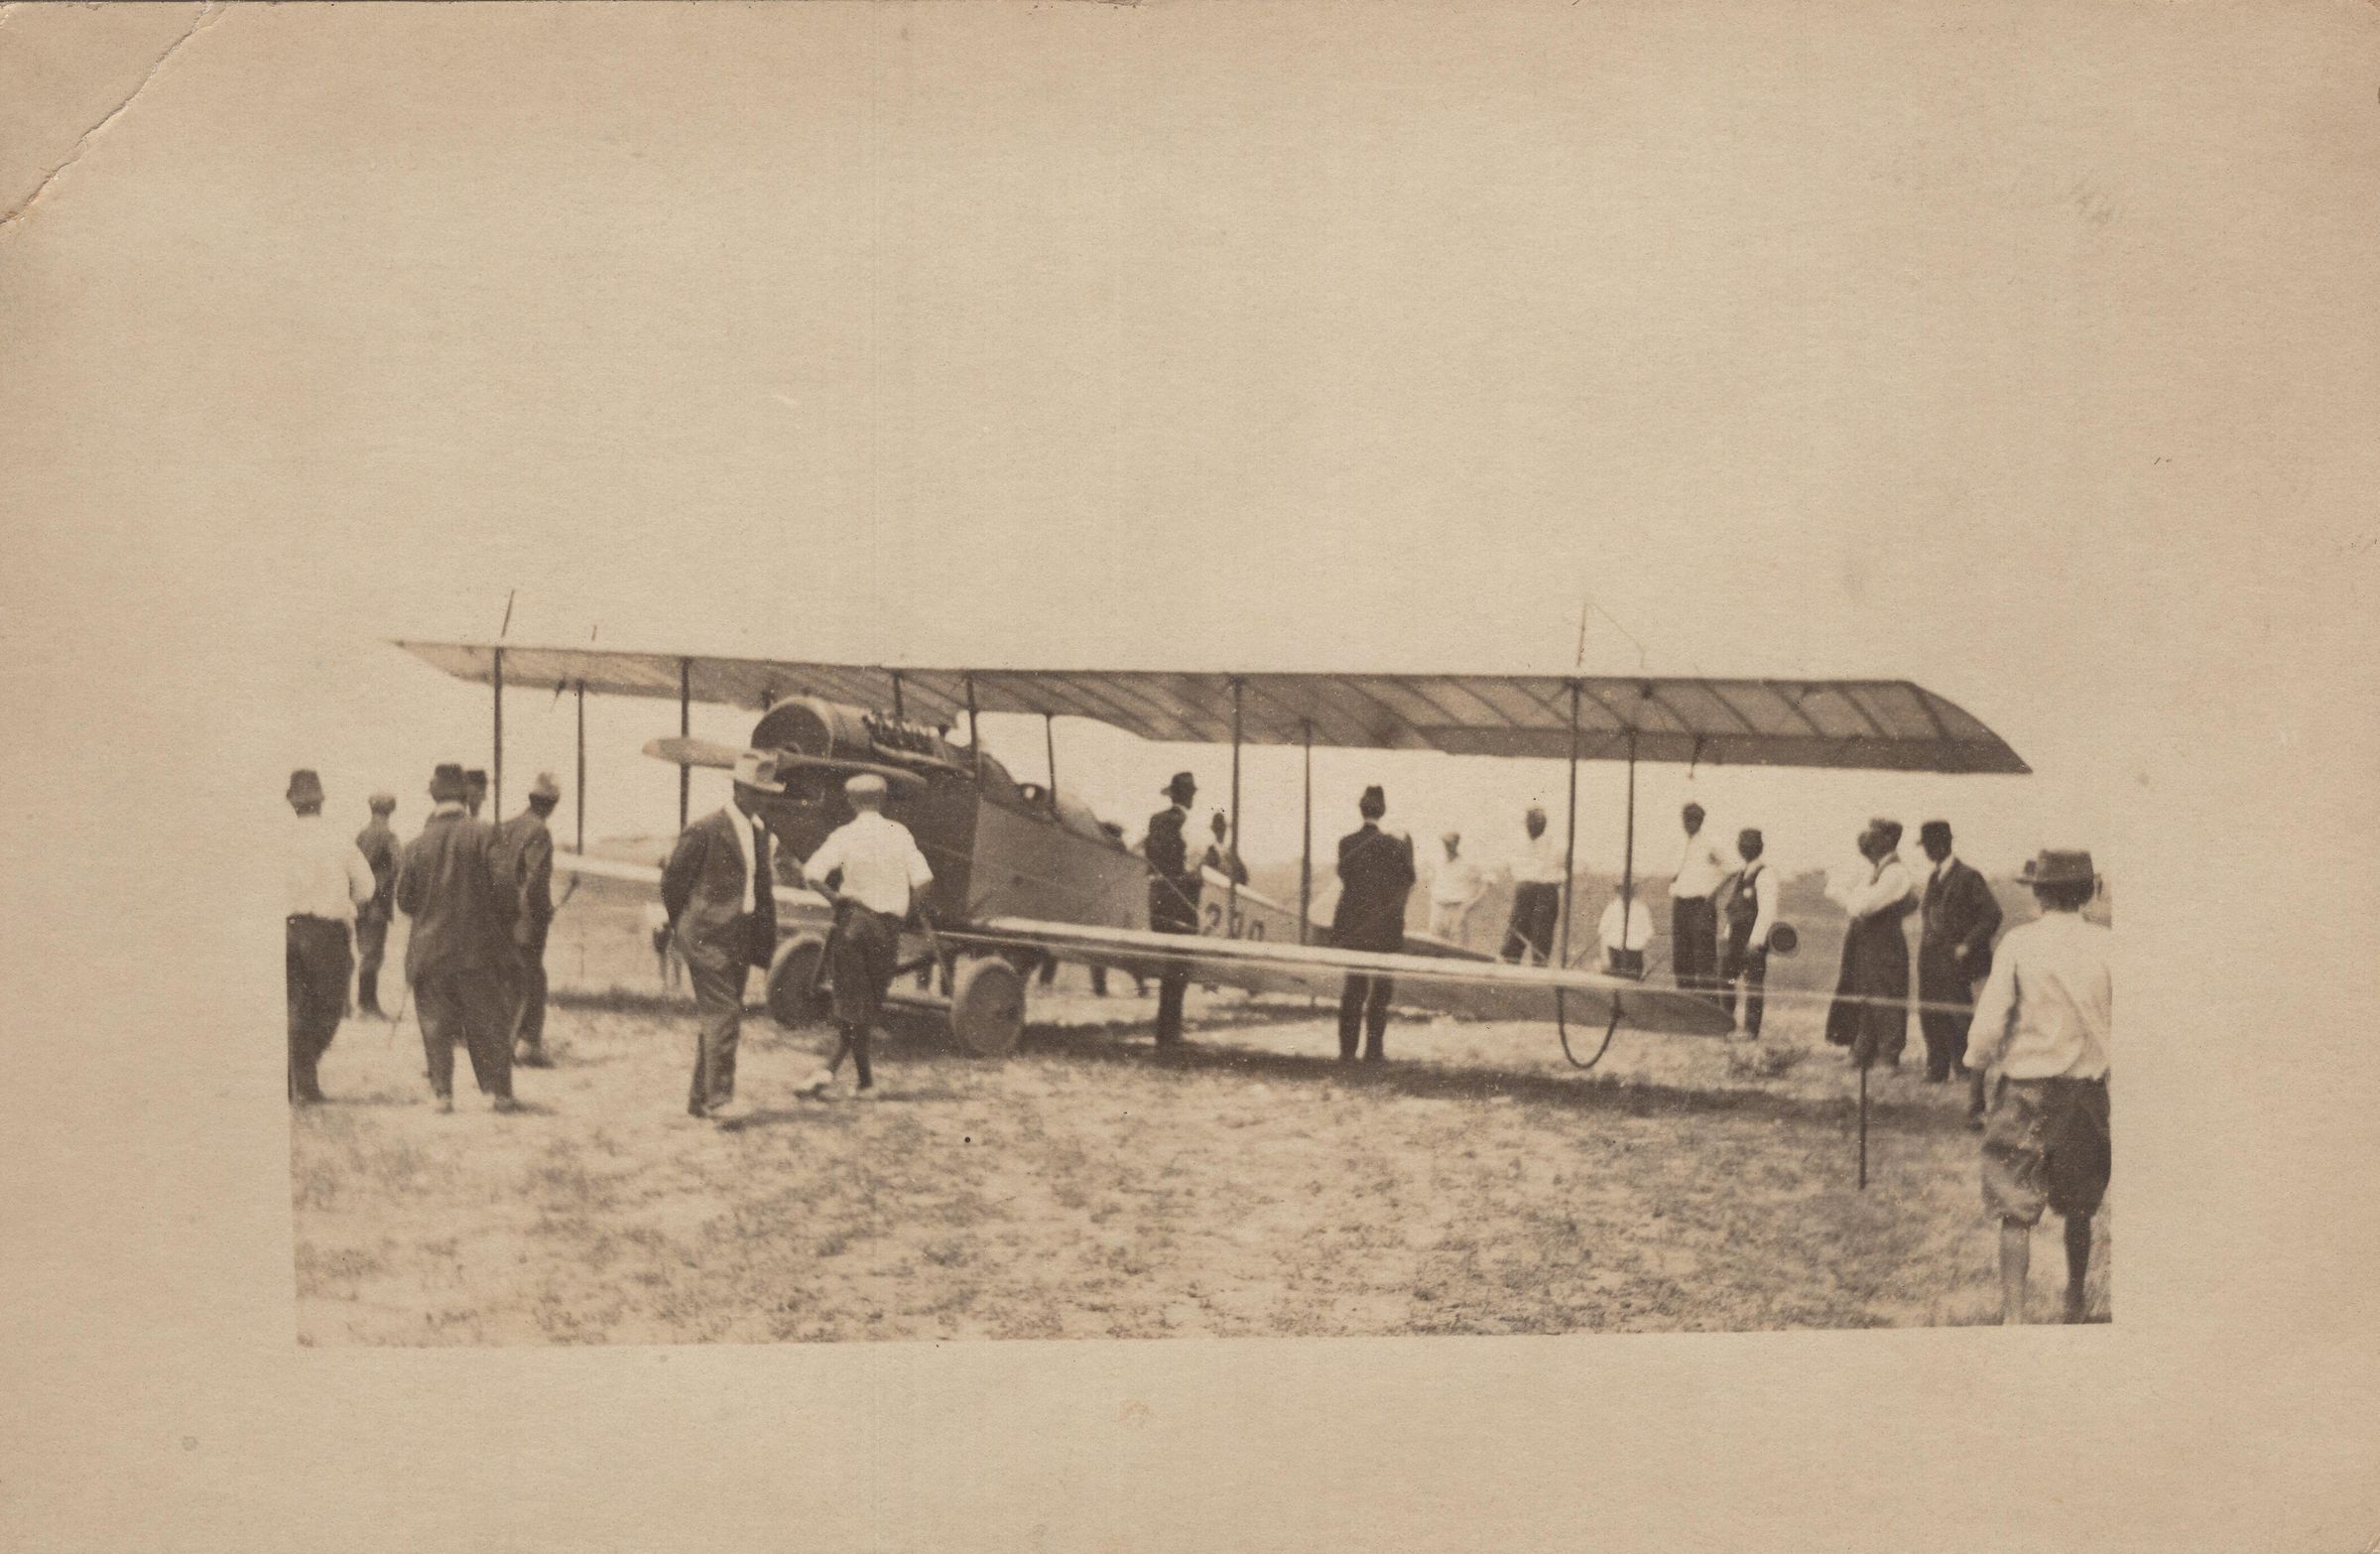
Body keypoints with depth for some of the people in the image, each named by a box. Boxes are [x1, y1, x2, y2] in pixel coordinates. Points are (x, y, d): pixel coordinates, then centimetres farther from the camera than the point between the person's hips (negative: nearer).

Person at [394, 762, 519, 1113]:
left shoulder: (415, 846, -1)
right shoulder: (483, 834, -8)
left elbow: (404, 900, 4)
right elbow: (502, 885, -10)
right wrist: (504, 929, 4)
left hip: (430, 949, 1)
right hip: (479, 949, -1)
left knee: (436, 1025, 9)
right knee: (489, 1023, 7)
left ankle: (442, 1092, 5)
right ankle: (500, 1092, 7)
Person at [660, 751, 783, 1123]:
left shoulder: (759, 829, 12)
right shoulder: (704, 831, -12)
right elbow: (672, 879, -6)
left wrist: (766, 936, 12)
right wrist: (682, 926, 3)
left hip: (740, 939, 8)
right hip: (709, 938, -8)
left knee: (716, 1019, 11)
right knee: (722, 1016, -12)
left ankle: (699, 1099, 19)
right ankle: (717, 1099, -9)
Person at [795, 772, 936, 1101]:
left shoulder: (844, 836, -6)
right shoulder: (899, 833, -1)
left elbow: (811, 875, -18)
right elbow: (922, 880, -7)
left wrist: (834, 894, 0)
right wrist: (915, 911, 10)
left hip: (853, 918, -1)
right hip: (888, 924, 1)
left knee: (853, 1002, 7)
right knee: (869, 1003, 11)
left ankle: (865, 1080, 7)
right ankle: (831, 1068, 5)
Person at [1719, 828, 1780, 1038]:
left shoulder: (1764, 876, -13)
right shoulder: (1741, 874, 14)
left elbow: (1767, 911, -18)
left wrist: (1755, 942, -22)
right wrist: (1728, 934, 16)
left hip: (1754, 936, -9)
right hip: (1737, 937, 9)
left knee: (1753, 984, -2)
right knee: (1724, 979, 11)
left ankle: (1751, 1030, 4)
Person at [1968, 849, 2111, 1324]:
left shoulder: (2019, 944, -10)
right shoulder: (2108, 946, -6)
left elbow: (1990, 1022, -10)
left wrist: (1979, 1057, 10)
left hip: (2028, 1088, -3)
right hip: (2089, 1089, 3)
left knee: (2017, 1211, 1)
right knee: (2079, 1208, 19)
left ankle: (2014, 1312, -8)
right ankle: (2074, 1306, 32)